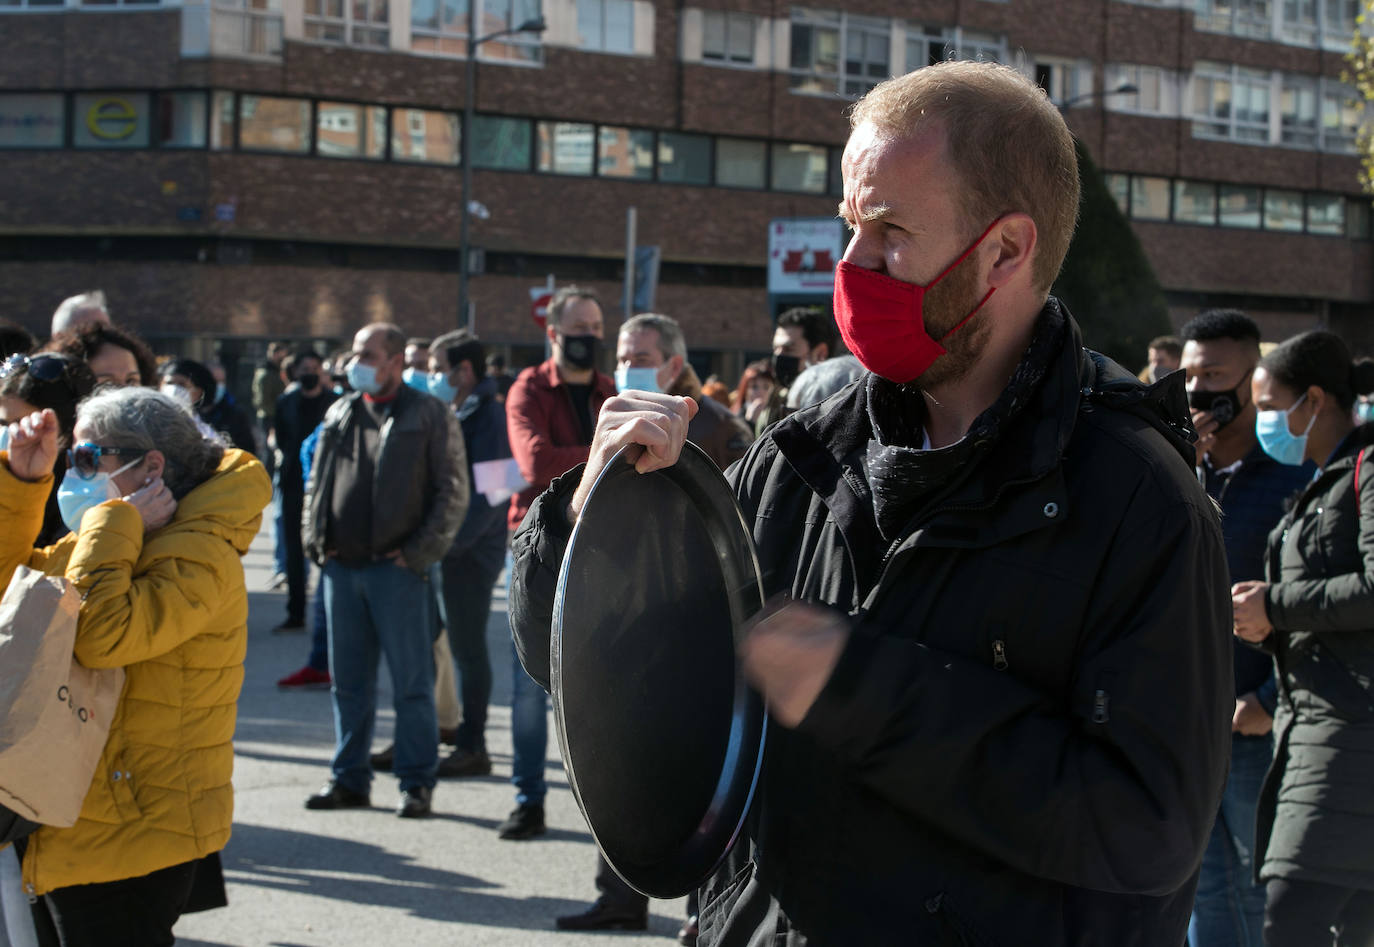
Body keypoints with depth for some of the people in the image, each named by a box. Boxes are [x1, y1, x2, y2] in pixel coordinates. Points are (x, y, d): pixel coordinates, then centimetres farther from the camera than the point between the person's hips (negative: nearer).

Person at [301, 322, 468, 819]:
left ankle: (416, 782, 6)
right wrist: (314, 537, 7)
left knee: (411, 681, 0)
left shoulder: (429, 416, -2)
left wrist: (419, 552, -10)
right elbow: (316, 482, 21)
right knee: (348, 680, 11)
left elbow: (453, 493, -4)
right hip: (341, 567, 5)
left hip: (396, 569, -5)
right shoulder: (340, 414, 15)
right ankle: (349, 777, 19)